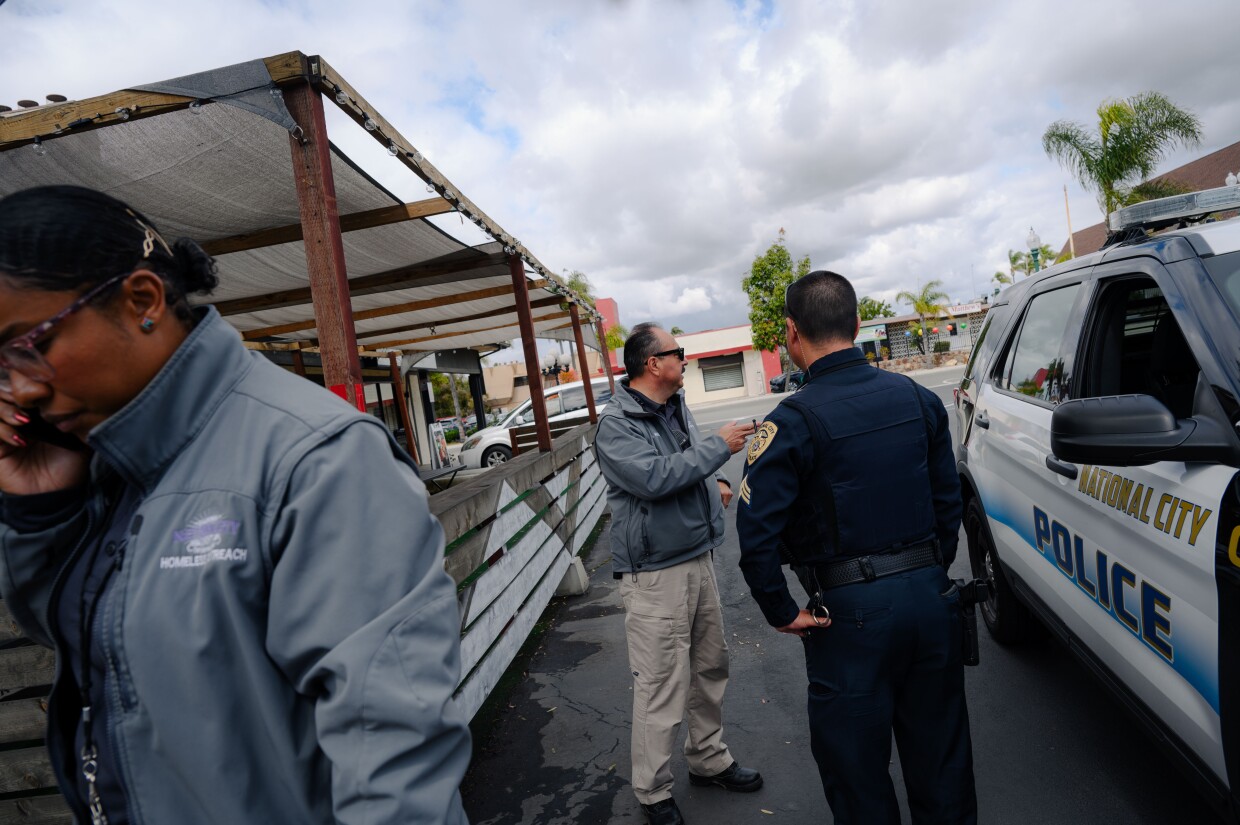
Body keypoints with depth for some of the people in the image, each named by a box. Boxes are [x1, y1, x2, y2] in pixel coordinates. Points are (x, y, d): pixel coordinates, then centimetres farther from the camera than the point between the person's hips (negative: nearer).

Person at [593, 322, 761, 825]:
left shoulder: (676, 407, 9)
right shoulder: (616, 423, -17)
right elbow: (653, 477, -30)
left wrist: (716, 481, 7)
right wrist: (719, 447, -22)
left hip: (699, 558, 9)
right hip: (656, 573, -8)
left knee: (711, 668, 21)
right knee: (661, 689, 1)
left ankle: (710, 760, 41)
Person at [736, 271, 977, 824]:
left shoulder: (792, 422, -17)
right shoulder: (918, 398, 1)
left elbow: (755, 531, -22)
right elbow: (948, 499, 7)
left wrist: (781, 612, -10)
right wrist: (932, 571, 17)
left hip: (852, 612, -6)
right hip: (931, 595, 6)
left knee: (857, 768, 14)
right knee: (939, 751, 24)